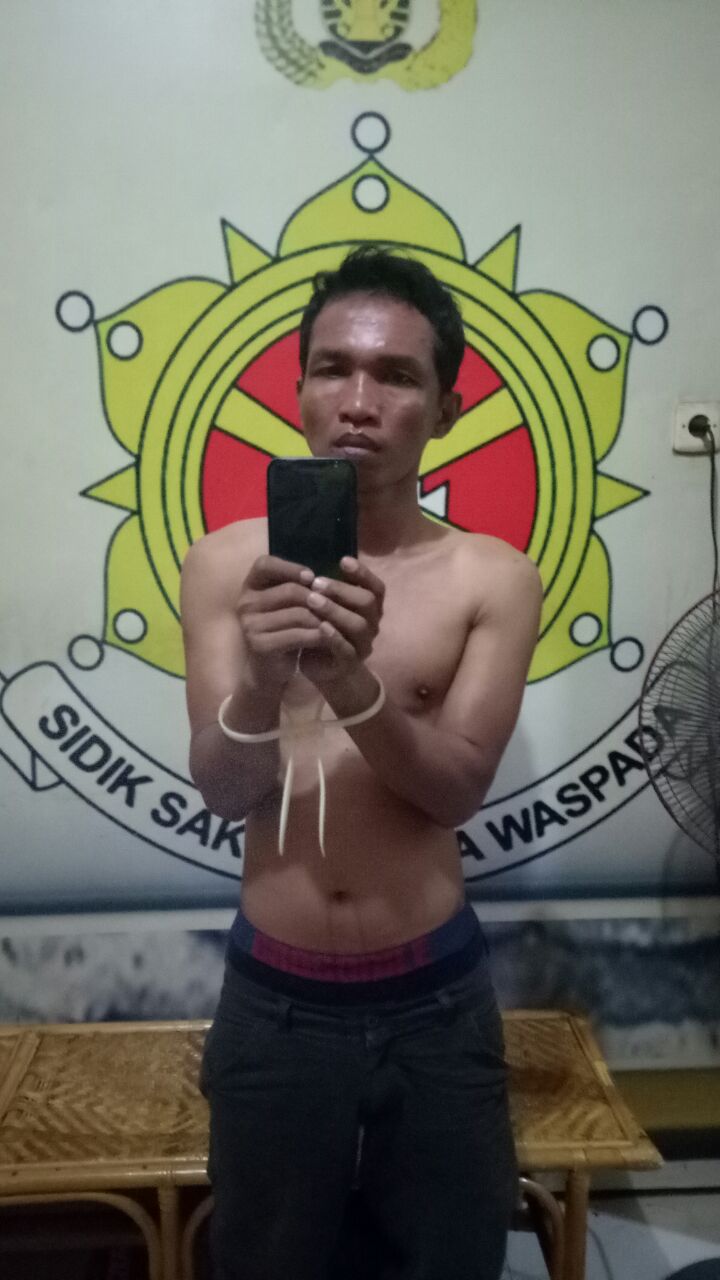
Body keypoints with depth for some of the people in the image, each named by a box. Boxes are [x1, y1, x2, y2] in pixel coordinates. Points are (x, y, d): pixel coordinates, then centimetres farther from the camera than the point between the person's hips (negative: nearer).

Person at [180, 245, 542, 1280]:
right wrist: (262, 681, -32)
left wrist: (352, 682, -32)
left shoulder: (495, 577, -8)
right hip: (274, 1000, 1)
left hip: (437, 999, 0)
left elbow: (456, 789, -13)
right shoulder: (228, 563, -6)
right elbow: (223, 791, -10)